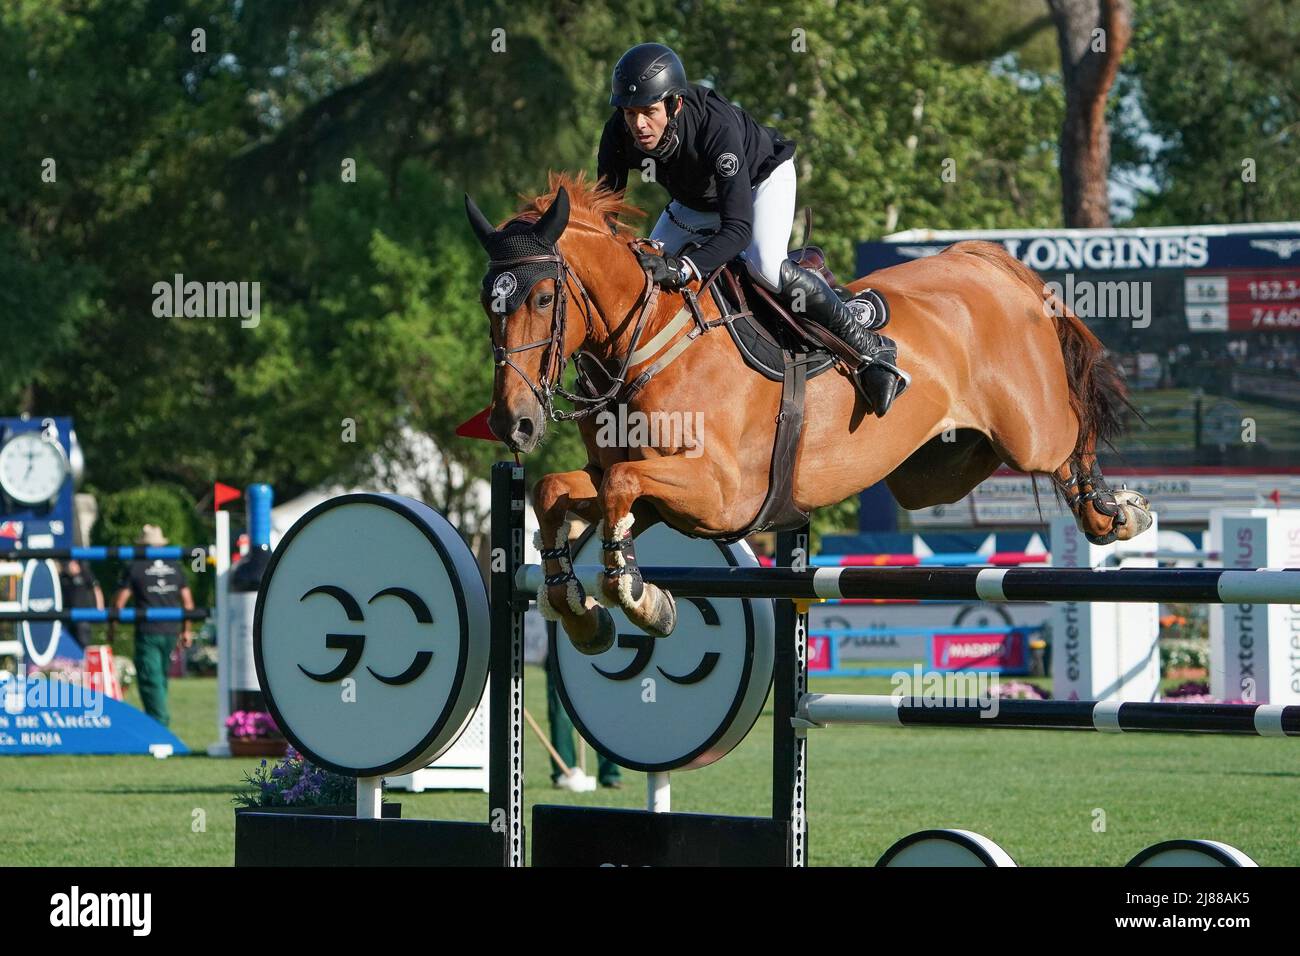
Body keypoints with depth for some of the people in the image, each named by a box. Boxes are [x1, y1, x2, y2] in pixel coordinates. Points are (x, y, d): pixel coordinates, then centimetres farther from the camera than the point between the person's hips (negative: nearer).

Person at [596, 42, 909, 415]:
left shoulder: (716, 126, -45)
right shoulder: (618, 136, -30)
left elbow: (738, 227, -49)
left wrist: (681, 269, -63)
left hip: (762, 178, -6)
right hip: (695, 199, 6)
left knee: (765, 266, -31)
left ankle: (867, 344, -17)